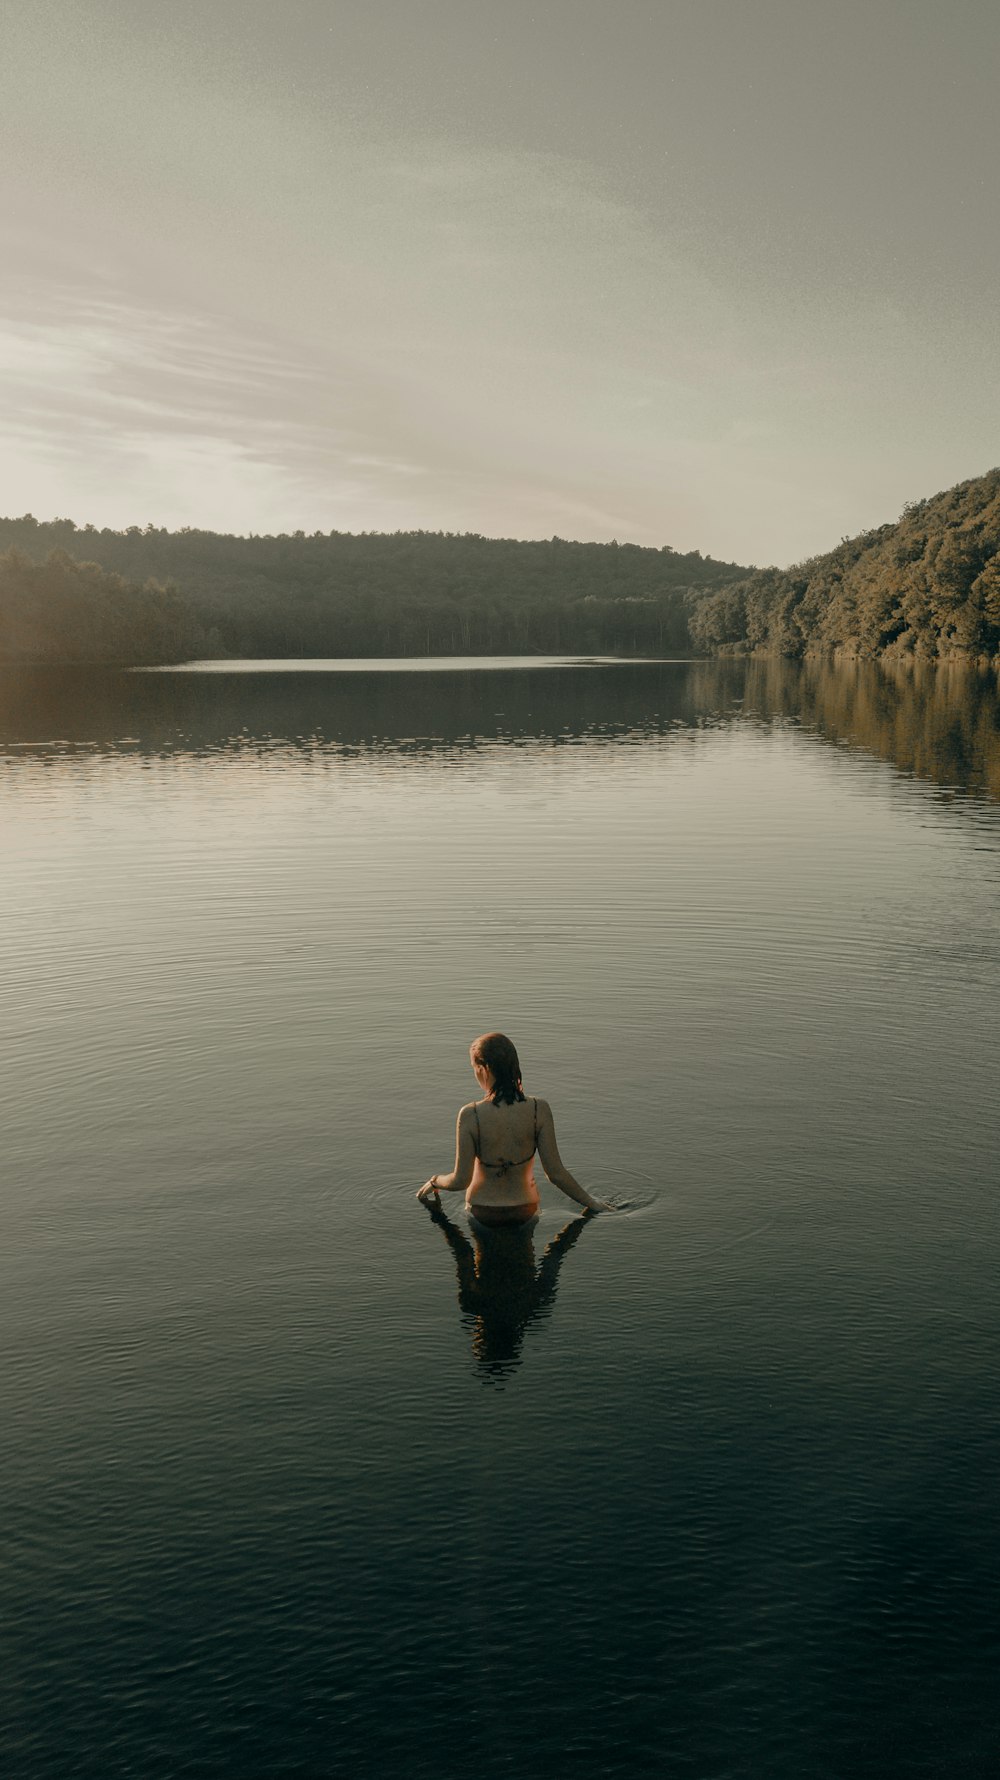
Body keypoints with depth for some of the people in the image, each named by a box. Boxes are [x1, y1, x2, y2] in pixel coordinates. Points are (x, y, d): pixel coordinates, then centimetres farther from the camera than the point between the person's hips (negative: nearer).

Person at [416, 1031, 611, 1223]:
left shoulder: (470, 1115, -25)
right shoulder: (539, 1110, -21)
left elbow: (461, 1181, -17)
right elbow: (556, 1173, -17)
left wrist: (434, 1181, 5)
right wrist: (592, 1204, -2)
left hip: (482, 1211, -1)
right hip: (525, 1210, 1)